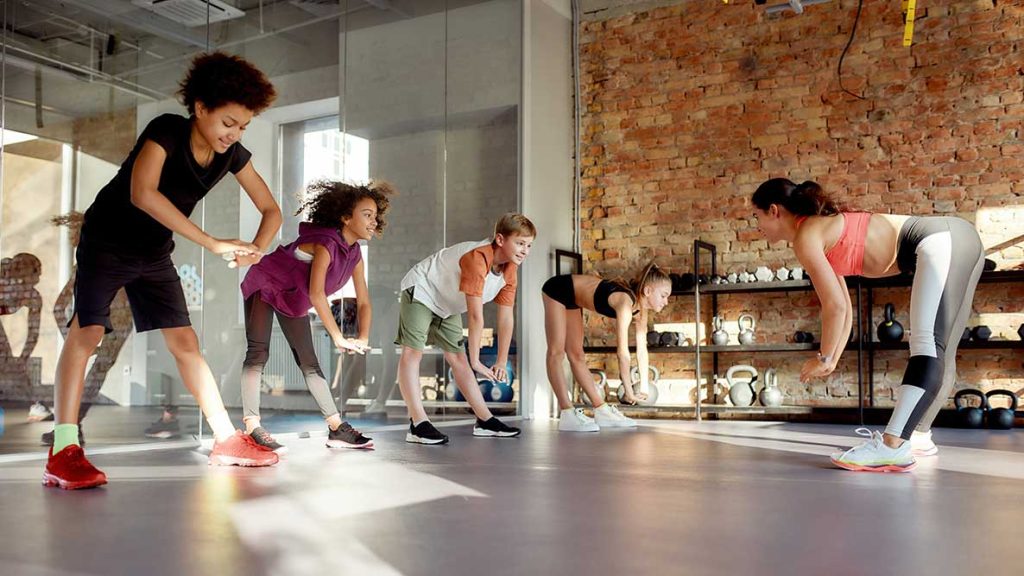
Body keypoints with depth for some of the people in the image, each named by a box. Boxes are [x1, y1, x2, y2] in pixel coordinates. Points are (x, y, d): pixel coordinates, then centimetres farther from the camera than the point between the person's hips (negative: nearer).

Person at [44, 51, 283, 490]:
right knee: (87, 331, -18)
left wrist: (255, 250, -24)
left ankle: (227, 440, 6)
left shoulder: (233, 155, -9)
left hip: (155, 253, 6)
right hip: (107, 241, -5)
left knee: (185, 342, 3)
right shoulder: (167, 130, -26)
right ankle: (63, 453, -19)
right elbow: (142, 194, -41)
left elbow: (271, 211, -2)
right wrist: (213, 244, -41)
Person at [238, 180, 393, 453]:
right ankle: (252, 426, -21)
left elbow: (363, 302, -7)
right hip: (264, 286, -7)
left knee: (309, 361, 4)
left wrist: (363, 339, -23)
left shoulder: (355, 256, -8)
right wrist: (338, 337, -38)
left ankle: (337, 429, 2)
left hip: (294, 299, 7)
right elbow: (316, 293, -40)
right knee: (258, 352, -17)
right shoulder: (325, 243, -32)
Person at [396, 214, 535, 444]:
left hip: (446, 306, 9)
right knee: (412, 352, -18)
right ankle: (418, 424, -23)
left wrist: (501, 362, -9)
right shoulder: (478, 258, -35)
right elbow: (475, 315, -34)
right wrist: (475, 361, -31)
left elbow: (506, 318, -8)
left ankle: (485, 421, 11)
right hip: (420, 291, -8)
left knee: (457, 357, 9)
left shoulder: (510, 269, -9)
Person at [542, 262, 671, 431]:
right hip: (558, 289, -9)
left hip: (571, 299, 9)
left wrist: (644, 388, -5)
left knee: (577, 355, 9)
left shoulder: (640, 309, -8)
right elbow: (622, 352, -34)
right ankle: (567, 414, -18)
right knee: (557, 352, -12)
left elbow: (642, 350, -2)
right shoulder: (626, 303, -34)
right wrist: (629, 391, -26)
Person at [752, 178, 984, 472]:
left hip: (940, 243, -11)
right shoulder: (823, 230, 21)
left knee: (927, 346, -22)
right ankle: (918, 434, 27)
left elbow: (835, 306, -10)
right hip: (956, 239, 11)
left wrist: (824, 358, 3)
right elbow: (845, 308, 25)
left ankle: (892, 447, -31)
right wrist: (833, 360, 25)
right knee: (938, 352, 16)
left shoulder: (805, 236, -7)